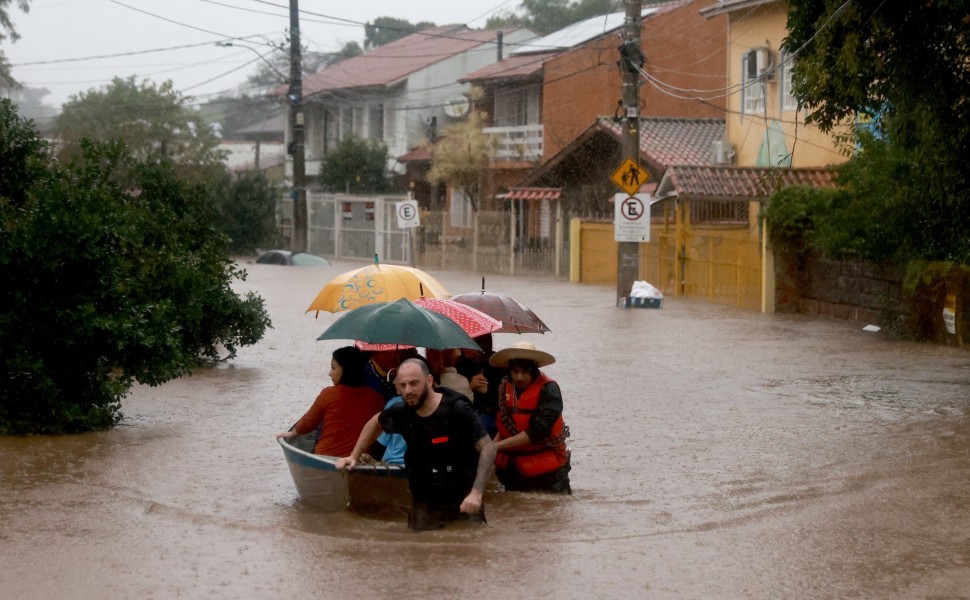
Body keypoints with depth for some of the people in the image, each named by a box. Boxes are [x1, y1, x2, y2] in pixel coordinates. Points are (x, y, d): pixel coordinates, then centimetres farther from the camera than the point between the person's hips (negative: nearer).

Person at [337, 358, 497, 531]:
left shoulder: (458, 410, -17)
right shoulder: (402, 412, -2)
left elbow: (487, 449, -17)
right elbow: (375, 423, 22)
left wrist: (476, 493, -27)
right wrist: (354, 456, 16)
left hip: (463, 503, -4)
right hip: (424, 507, 4)